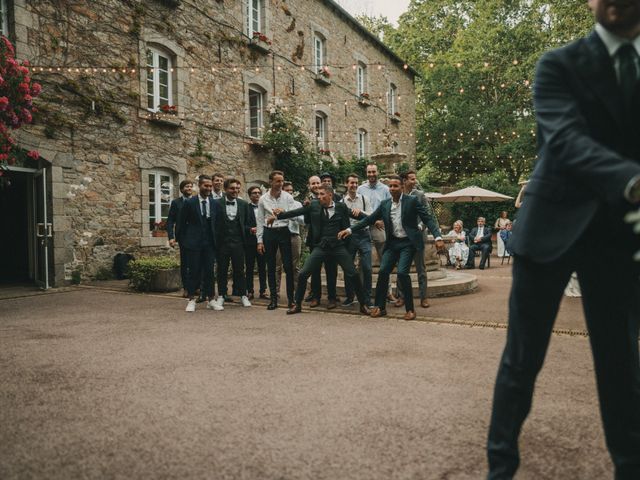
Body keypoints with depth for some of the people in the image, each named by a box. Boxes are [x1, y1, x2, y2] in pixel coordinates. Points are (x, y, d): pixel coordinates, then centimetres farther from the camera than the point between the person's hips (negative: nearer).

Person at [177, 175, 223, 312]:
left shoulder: (215, 204, 7)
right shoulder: (189, 203, -3)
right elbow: (181, 224, 2)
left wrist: (217, 240, 10)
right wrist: (182, 241, 3)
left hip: (210, 244, 3)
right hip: (193, 243, -3)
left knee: (209, 271, 5)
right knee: (193, 271, 2)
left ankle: (210, 299, 13)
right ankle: (191, 300, 12)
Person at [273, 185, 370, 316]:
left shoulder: (341, 207, 1)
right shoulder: (314, 206, 2)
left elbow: (355, 214, 5)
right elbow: (296, 212, 2)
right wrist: (279, 215, -5)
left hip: (339, 247, -1)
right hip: (320, 247, 1)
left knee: (353, 274, -4)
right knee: (303, 274, -5)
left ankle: (363, 304, 14)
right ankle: (297, 304, 14)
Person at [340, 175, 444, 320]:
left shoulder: (412, 201, -6)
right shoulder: (385, 204, 6)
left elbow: (428, 219, -8)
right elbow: (369, 219, 9)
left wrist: (438, 237, -20)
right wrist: (350, 230, 2)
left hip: (408, 243, -4)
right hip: (392, 243, 4)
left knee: (402, 272, -17)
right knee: (383, 271, -5)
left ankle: (410, 309, 0)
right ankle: (380, 307, 10)